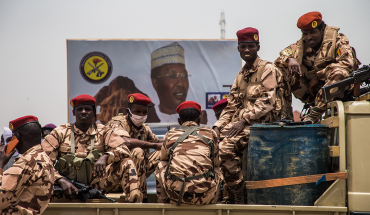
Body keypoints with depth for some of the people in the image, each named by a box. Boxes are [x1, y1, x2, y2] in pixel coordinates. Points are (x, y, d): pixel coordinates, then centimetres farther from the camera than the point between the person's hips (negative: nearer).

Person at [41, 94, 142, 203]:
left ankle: (134, 204, -30)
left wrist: (105, 157, -28)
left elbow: (124, 150, -7)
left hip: (96, 184, 1)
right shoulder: (61, 132, 4)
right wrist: (61, 181, -23)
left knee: (126, 163, -18)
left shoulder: (103, 132, 8)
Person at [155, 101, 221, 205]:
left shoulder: (170, 135, 15)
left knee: (161, 166, 28)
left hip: (176, 196, 0)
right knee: (217, 169, 31)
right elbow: (216, 162, 29)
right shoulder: (210, 133, 14)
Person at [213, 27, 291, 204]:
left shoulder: (267, 70, -4)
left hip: (263, 123, -8)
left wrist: (243, 120, -23)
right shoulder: (240, 77, 20)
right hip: (246, 123, 8)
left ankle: (240, 200, -19)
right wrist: (218, 126, -1)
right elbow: (231, 108, 16)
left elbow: (267, 102, -16)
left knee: (226, 146, -27)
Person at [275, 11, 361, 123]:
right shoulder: (302, 45, 8)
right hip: (311, 91, 4)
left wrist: (318, 76, -21)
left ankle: (315, 113, -36)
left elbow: (347, 63, -20)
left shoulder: (338, 41, -5)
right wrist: (289, 59, -26)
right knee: (281, 64, -9)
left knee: (338, 71, -37)